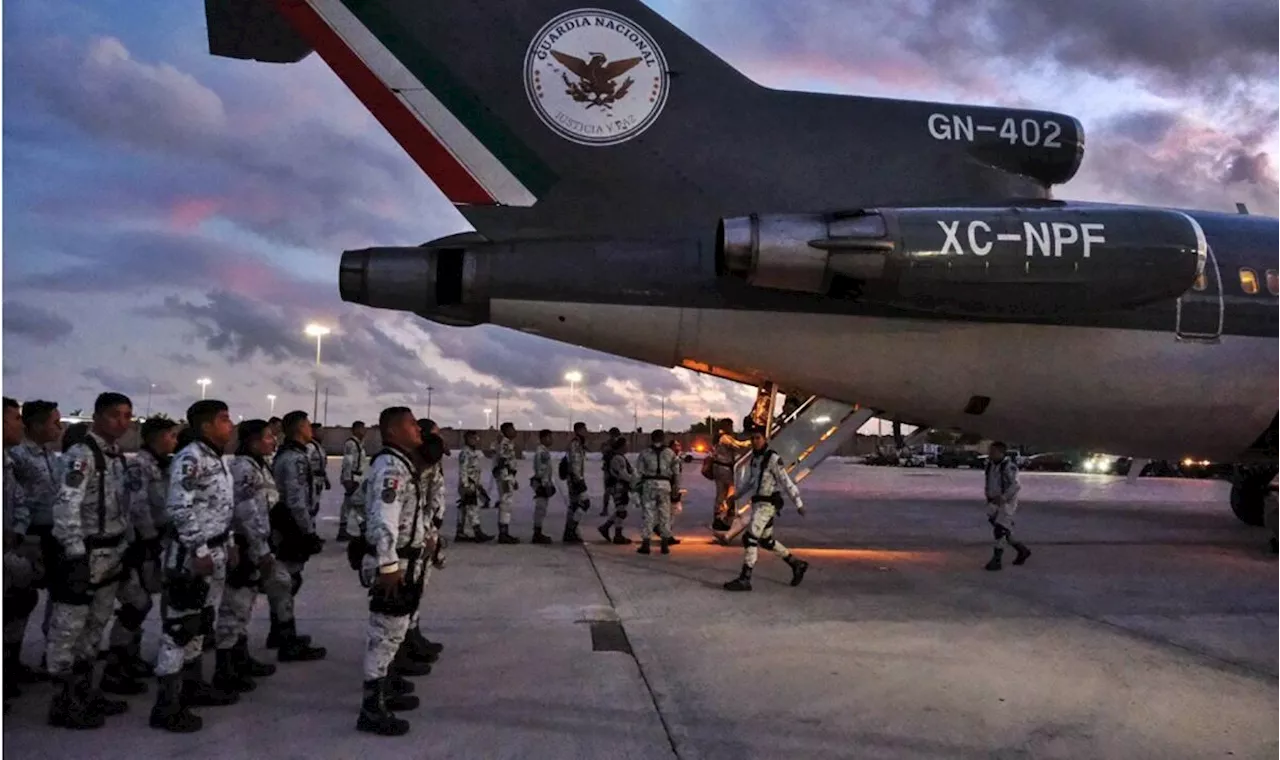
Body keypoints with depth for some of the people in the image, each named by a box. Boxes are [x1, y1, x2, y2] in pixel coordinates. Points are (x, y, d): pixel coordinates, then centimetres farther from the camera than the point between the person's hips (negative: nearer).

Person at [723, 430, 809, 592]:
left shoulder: (773, 459, -15)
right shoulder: (755, 457, 11)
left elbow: (786, 482, -15)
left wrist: (798, 503, -14)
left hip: (768, 504, -9)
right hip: (758, 503, 9)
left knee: (750, 538, -14)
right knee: (766, 541, 16)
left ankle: (744, 580, -11)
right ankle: (797, 565, 30)